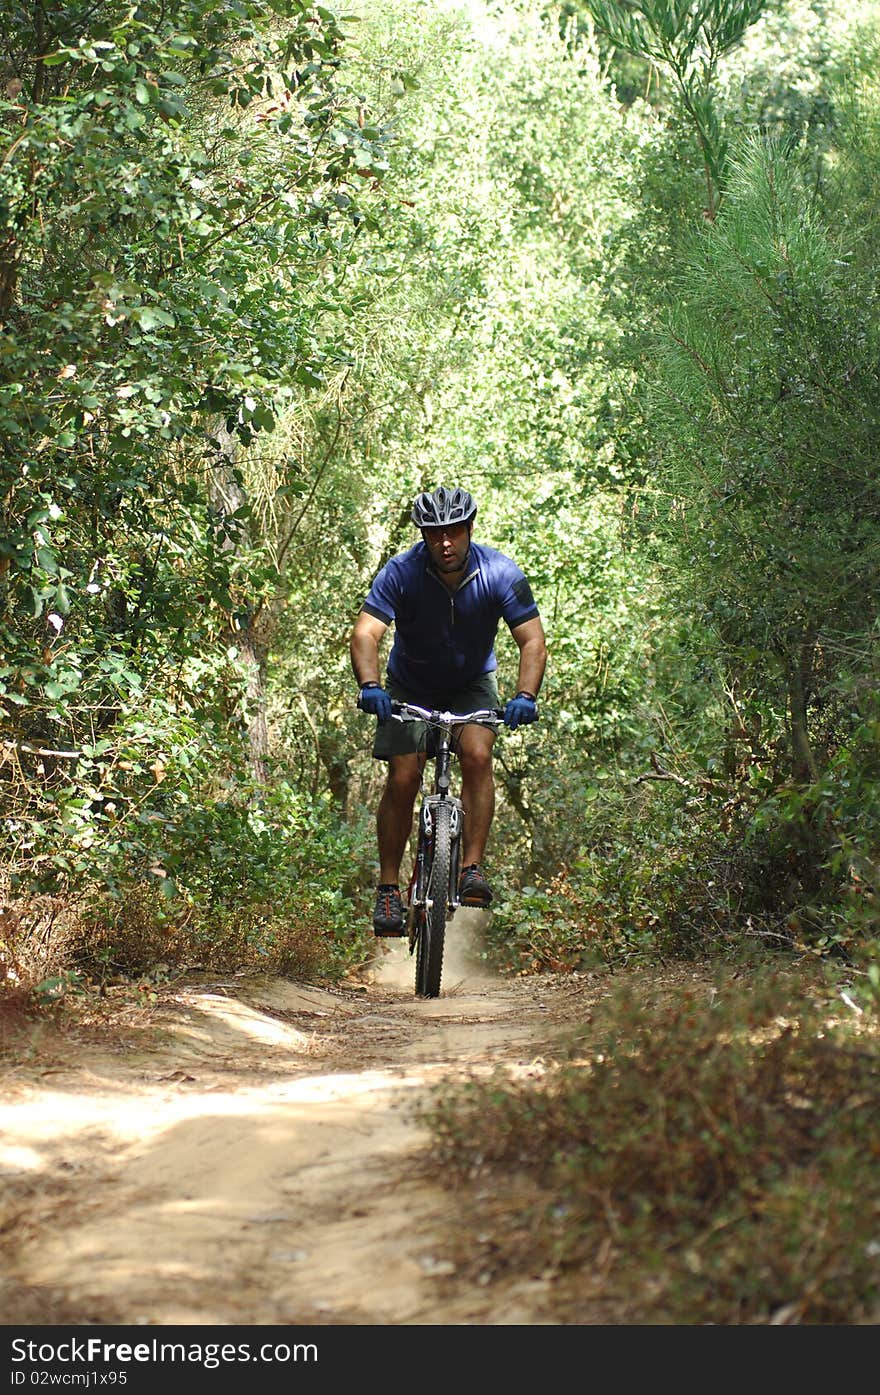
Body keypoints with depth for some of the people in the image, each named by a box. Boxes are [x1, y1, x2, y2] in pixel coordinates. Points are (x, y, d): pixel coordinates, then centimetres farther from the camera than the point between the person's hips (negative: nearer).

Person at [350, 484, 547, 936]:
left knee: (477, 755, -25)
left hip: (472, 683, 0)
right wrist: (370, 686, -53)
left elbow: (533, 640, -25)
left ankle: (472, 869, -20)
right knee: (402, 779, -11)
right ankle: (388, 888, 0)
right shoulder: (401, 573, -26)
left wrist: (525, 696, -43)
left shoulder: (499, 573, -24)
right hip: (411, 686, 0)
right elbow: (365, 633, -34)